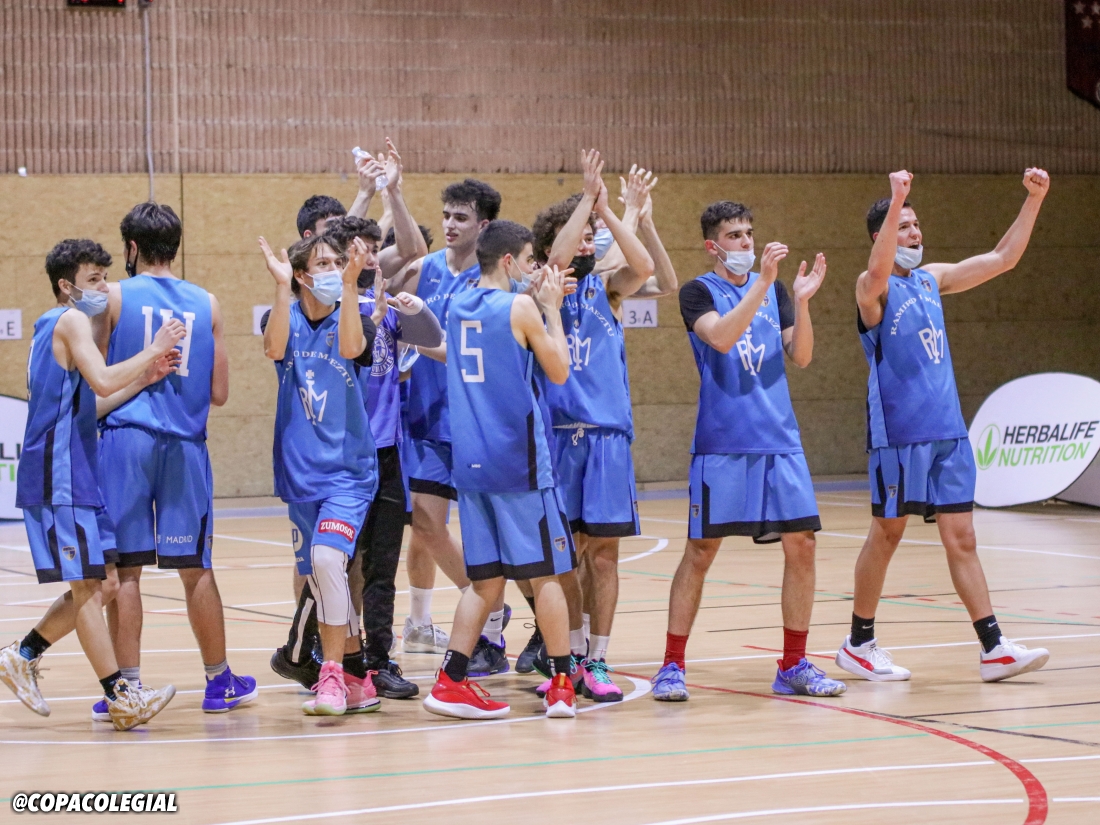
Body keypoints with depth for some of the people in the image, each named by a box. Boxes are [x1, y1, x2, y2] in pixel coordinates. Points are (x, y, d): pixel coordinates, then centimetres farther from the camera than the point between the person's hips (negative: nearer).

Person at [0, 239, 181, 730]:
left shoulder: (56, 326, 20)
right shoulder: (71, 320, -9)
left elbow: (85, 402, 20)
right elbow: (102, 381, -24)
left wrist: (143, 377, 9)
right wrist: (153, 351, -15)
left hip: (78, 475, 10)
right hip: (59, 478, -10)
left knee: (103, 584, 11)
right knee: (87, 587, -8)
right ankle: (120, 697, -7)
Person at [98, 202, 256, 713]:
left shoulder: (115, 298, -1)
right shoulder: (206, 304, 8)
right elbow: (218, 393, 9)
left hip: (125, 438, -2)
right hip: (185, 444, 2)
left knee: (125, 567, 1)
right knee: (195, 569, 10)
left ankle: (128, 685, 0)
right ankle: (218, 681, 18)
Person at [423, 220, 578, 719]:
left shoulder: (457, 307, 11)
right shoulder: (520, 308, -9)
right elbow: (559, 372, -2)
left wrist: (541, 304, 24)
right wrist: (552, 309, 6)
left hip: (471, 464, 6)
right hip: (520, 460, -6)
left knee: (486, 580, 10)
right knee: (544, 573, 3)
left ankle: (451, 680, 0)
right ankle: (562, 686, 6)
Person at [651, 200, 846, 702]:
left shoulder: (773, 289, 12)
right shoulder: (698, 292, -1)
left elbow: (800, 356, 4)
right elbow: (722, 338, -20)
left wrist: (801, 301, -11)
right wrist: (762, 282, -24)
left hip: (779, 439, 4)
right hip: (721, 442, -4)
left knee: (801, 544, 0)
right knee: (700, 551, -3)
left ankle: (793, 666, 10)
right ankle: (672, 666, 4)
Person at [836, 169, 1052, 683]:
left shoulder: (931, 279, 14)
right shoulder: (874, 287, -7)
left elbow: (1003, 259, 16)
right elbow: (879, 272, -32)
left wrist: (1033, 201, 6)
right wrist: (895, 203, -41)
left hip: (947, 431, 6)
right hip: (898, 432, -6)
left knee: (961, 538, 3)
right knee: (887, 535, 2)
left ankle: (994, 650, 0)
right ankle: (859, 645, 15)